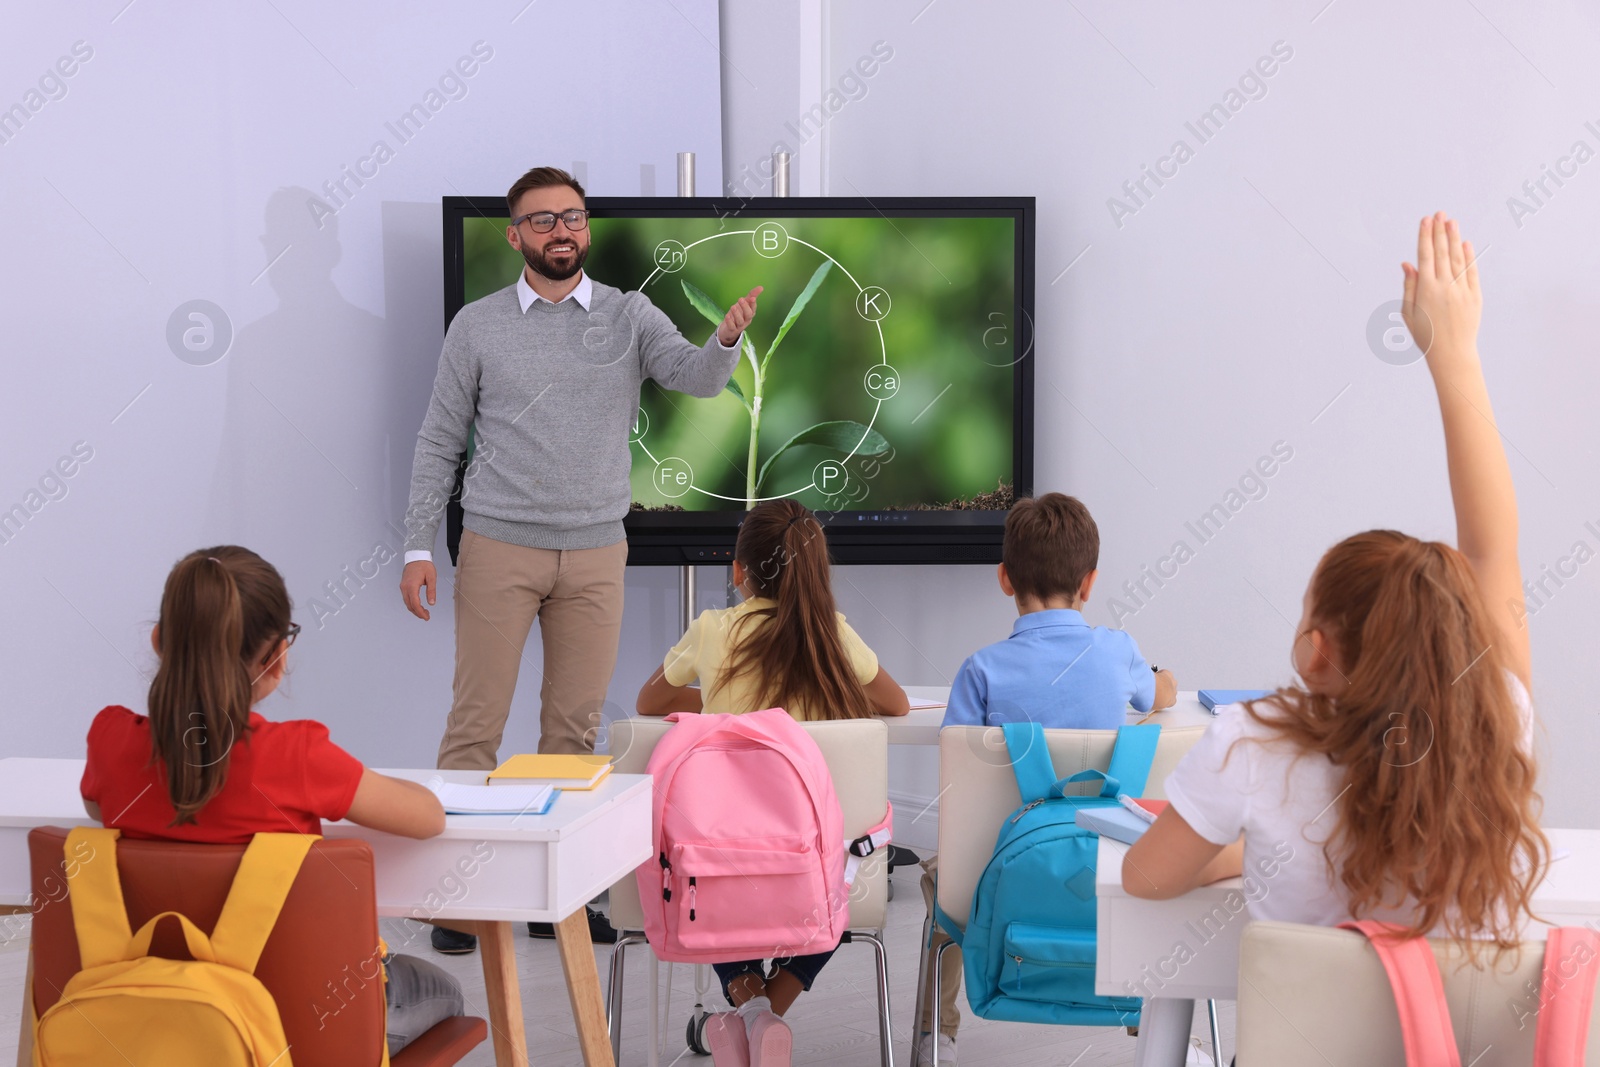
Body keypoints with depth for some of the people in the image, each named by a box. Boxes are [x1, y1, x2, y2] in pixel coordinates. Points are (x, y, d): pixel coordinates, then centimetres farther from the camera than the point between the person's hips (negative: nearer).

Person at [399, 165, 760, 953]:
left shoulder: (630, 316, 5)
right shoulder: (478, 326, 3)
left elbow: (697, 378, -11)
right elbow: (438, 443, 4)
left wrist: (728, 337, -34)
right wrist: (418, 547, -3)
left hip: (596, 553, 2)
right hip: (500, 548, -2)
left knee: (576, 727, 7)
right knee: (475, 722, -2)